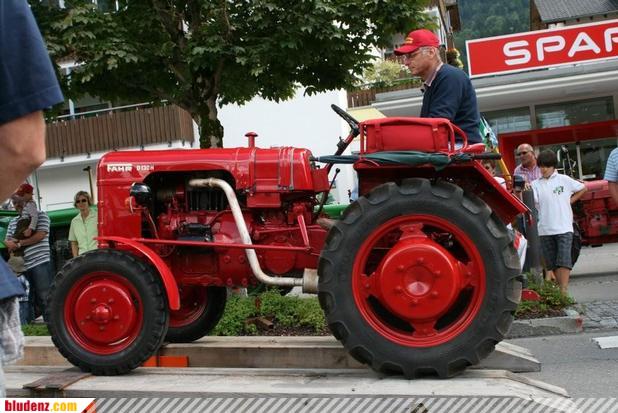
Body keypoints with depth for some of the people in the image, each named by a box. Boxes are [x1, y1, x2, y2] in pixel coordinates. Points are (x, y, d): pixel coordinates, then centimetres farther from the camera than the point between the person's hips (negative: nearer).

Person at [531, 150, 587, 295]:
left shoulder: (564, 180, 4)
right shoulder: (535, 184, 5)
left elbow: (583, 188, 17)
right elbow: (531, 201, -9)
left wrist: (570, 201, 8)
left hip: (564, 227, -2)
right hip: (545, 229, 2)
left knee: (564, 260, -11)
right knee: (552, 263, 6)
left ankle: (564, 290, -15)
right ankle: (561, 288, 16)